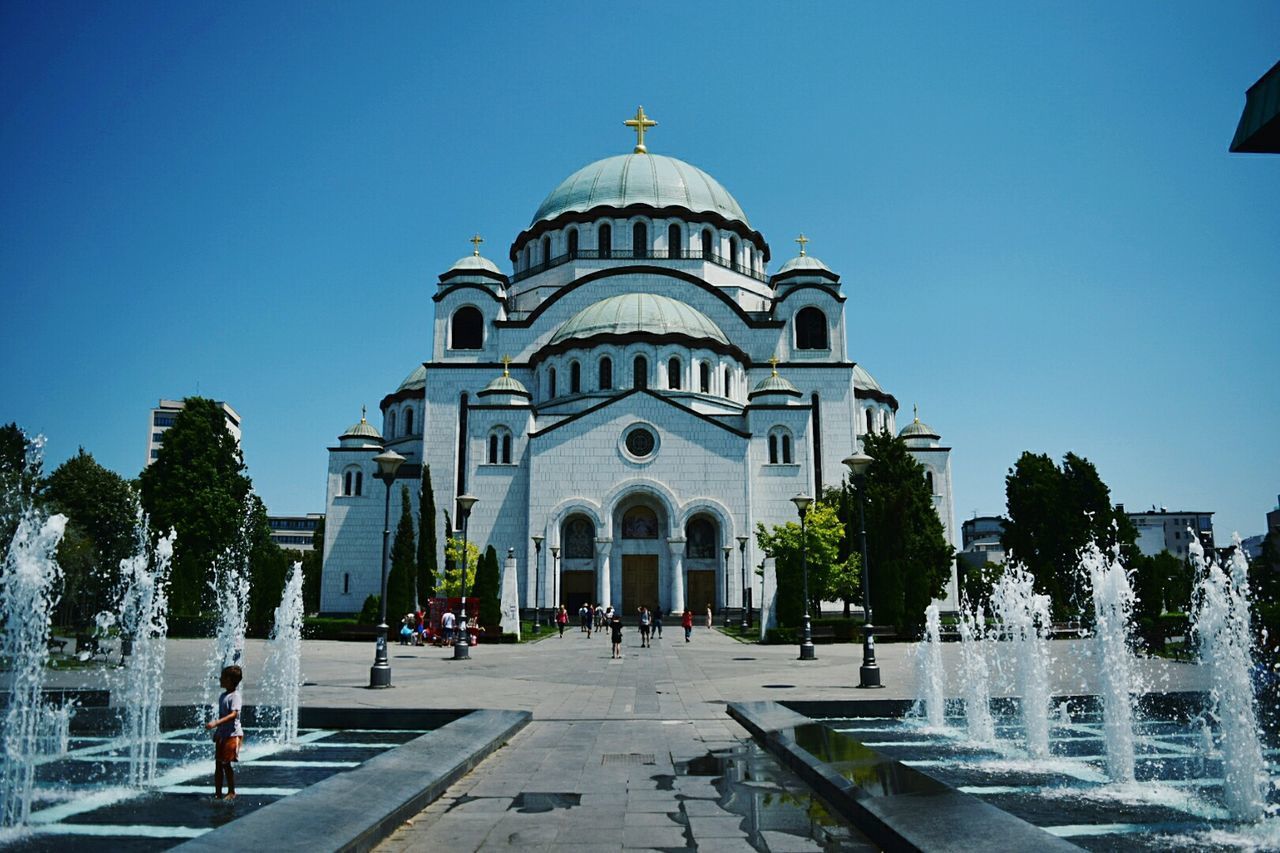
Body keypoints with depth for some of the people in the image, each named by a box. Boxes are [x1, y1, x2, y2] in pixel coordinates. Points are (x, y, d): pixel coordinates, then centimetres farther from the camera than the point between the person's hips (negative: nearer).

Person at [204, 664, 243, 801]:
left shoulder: (235, 696, -16)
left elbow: (234, 714, -28)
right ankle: (218, 793, 18)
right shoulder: (222, 696, 13)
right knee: (218, 764, 11)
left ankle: (231, 792, 7)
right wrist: (217, 732, 21)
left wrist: (216, 723, -37)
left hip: (233, 734, -9)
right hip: (222, 734, 9)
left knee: (226, 764, -5)